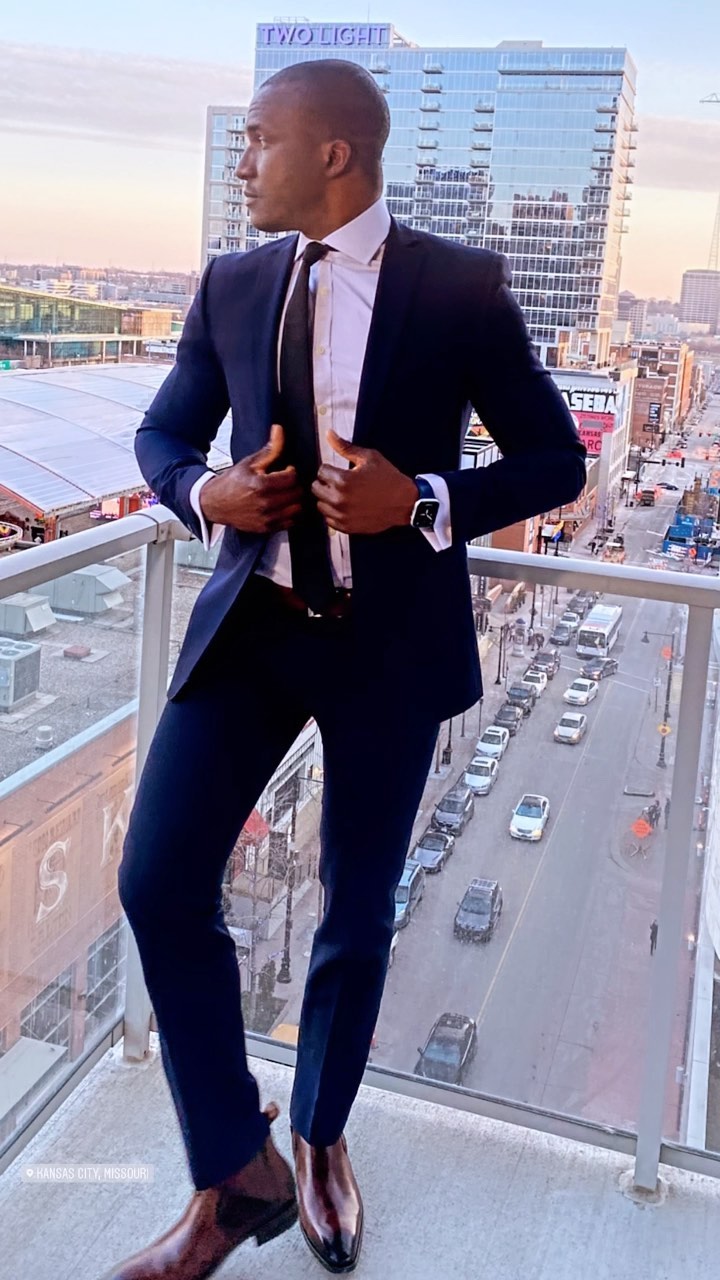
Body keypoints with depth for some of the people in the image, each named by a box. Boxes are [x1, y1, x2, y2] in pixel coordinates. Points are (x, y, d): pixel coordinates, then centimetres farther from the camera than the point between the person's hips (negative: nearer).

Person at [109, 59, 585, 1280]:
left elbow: (555, 458, -2)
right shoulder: (230, 283, 5)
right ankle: (238, 1174, 13)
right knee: (159, 881, -8)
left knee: (358, 909, 11)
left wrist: (427, 501, -19)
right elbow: (162, 433, 15)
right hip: (250, 620, 3)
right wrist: (204, 492, -8)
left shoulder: (462, 284, -5)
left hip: (392, 637, -2)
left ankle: (321, 1139, 39)